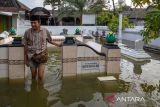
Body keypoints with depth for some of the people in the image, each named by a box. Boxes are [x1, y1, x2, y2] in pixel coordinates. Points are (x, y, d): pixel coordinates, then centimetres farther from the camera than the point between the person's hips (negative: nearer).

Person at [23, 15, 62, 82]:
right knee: (33, 76, 12)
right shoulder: (27, 32, -5)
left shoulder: (45, 31, -5)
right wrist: (26, 58, 3)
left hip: (42, 56, -1)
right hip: (31, 56, 1)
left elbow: (50, 41, 13)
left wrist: (58, 45, 9)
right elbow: (25, 46, 1)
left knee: (40, 76, -5)